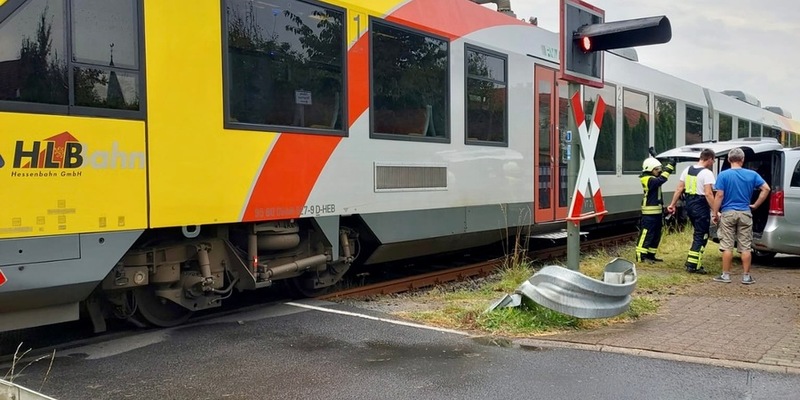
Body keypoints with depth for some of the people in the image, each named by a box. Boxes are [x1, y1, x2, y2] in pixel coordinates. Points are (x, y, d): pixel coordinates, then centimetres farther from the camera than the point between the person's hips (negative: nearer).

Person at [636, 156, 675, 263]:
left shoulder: (653, 178, 14)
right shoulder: (648, 180, -17)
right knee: (646, 234, -7)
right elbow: (661, 180, -29)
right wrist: (669, 166, -24)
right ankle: (641, 256, -5)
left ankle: (650, 255, 21)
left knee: (656, 235, 14)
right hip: (649, 213, -10)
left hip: (656, 212, 10)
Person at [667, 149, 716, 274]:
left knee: (698, 233, 20)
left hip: (689, 205, 8)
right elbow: (708, 194, -22)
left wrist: (672, 204, 14)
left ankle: (692, 262, 20)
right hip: (701, 207, -8)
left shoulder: (687, 170, 8)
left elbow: (679, 189, 9)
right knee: (701, 236, 0)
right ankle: (693, 265, -2)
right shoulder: (707, 173, -14)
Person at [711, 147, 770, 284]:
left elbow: (719, 195, -10)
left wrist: (715, 213, -4)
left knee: (727, 246, 3)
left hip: (728, 213, -2)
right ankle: (746, 276, 10)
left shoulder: (723, 175, -6)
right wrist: (755, 205, 4)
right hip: (745, 213, 2)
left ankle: (726, 275, 6)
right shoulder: (751, 174, 2)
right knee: (746, 247, 6)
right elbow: (766, 188, -3)